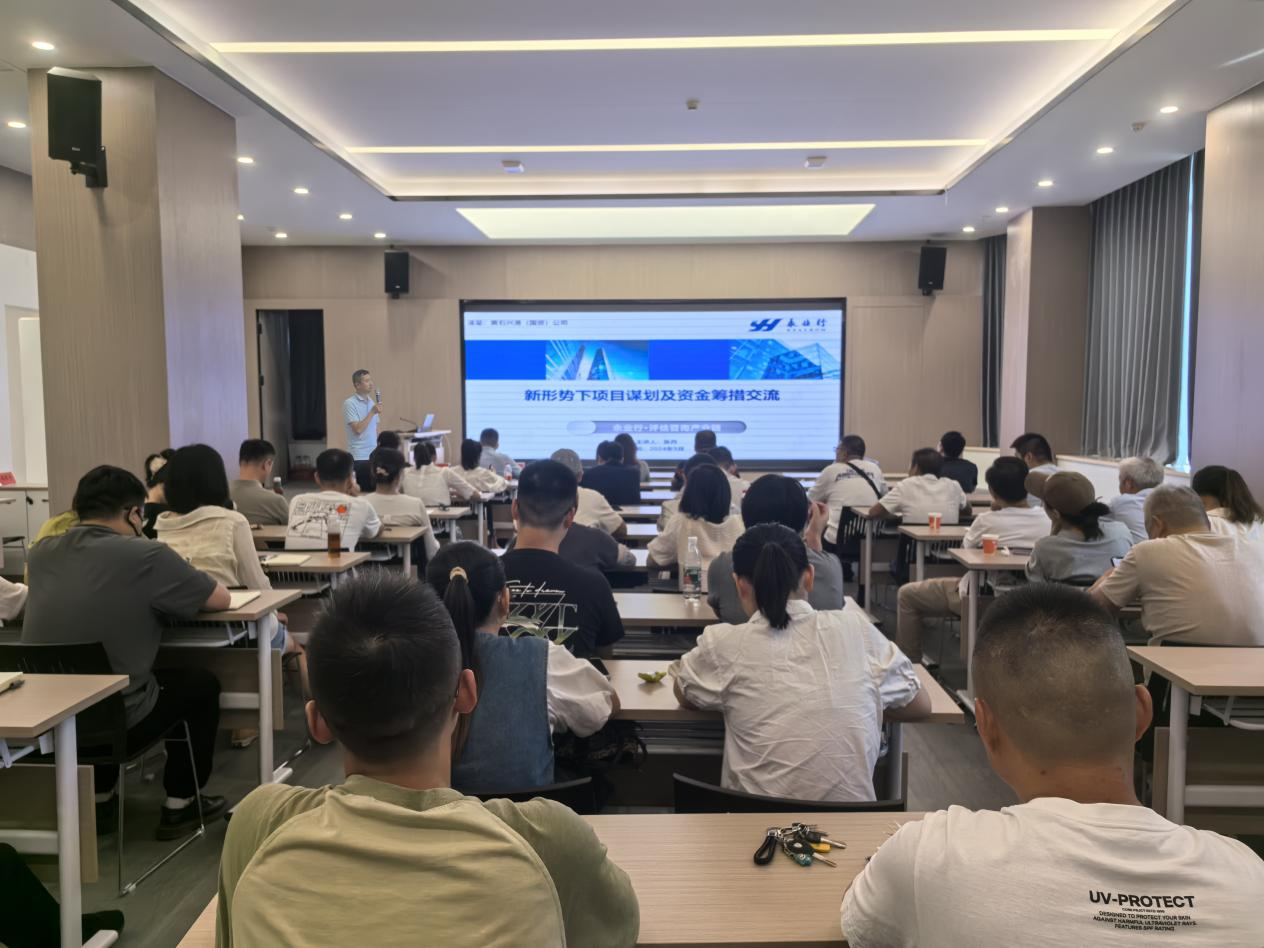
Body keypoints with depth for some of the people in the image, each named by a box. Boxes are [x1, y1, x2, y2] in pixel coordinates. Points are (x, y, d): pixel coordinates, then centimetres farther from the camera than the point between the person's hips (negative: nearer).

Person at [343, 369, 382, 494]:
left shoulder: (372, 402, 12)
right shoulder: (350, 403, -9)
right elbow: (358, 429, -17)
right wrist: (372, 412, -15)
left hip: (373, 455, 6)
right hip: (359, 456, -6)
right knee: (362, 492, -3)